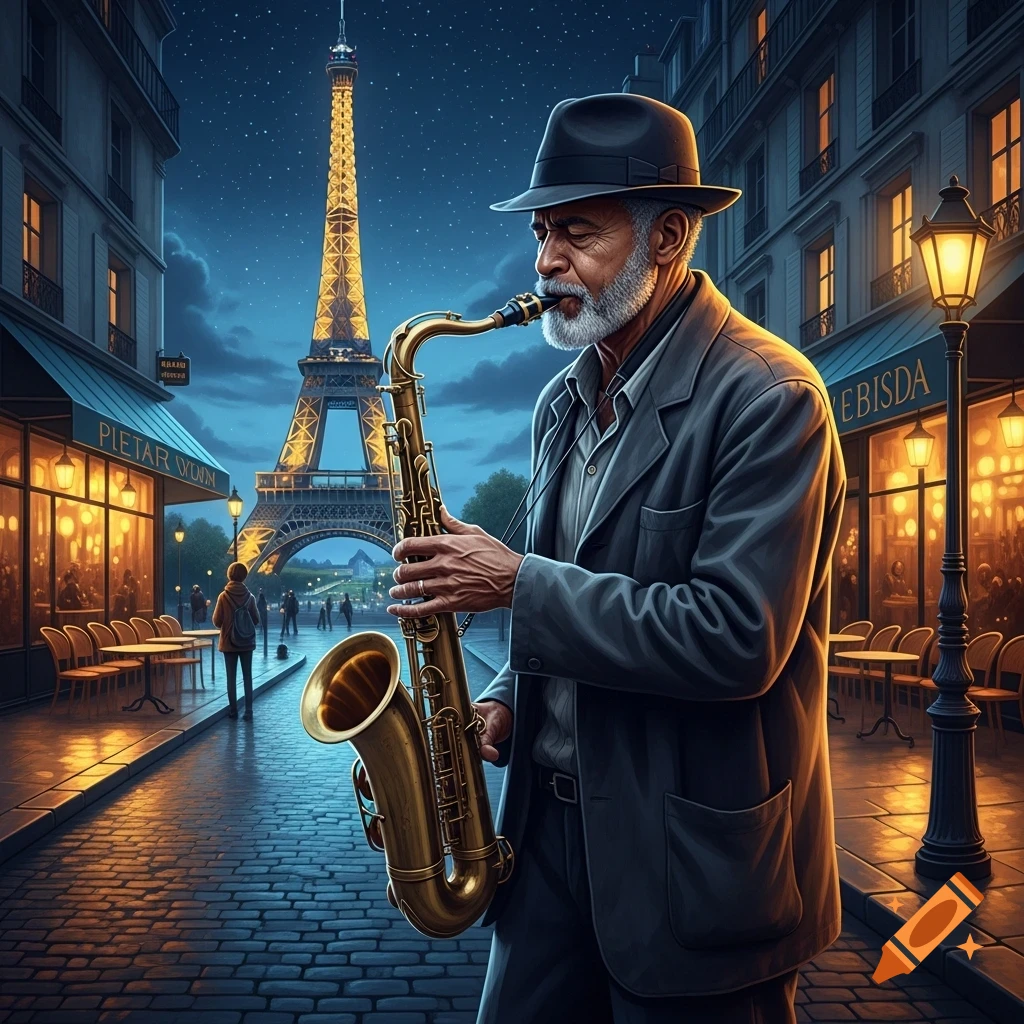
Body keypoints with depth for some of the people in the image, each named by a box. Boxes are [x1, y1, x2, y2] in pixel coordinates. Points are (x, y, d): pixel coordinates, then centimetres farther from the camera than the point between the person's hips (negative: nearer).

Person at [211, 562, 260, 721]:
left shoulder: (223, 596, -9)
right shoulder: (250, 597, -5)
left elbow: (216, 621, -7)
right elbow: (256, 620, 0)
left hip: (229, 642, -1)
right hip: (247, 643, 1)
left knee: (231, 677, 7)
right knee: (247, 677, 5)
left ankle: (233, 710, 10)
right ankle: (248, 711, 1)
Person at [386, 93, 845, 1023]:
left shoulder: (767, 395, -16)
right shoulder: (567, 402, 9)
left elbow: (738, 639, -24)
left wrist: (519, 584, -21)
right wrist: (507, 704, 1)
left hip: (694, 865, -7)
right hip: (551, 828, 7)